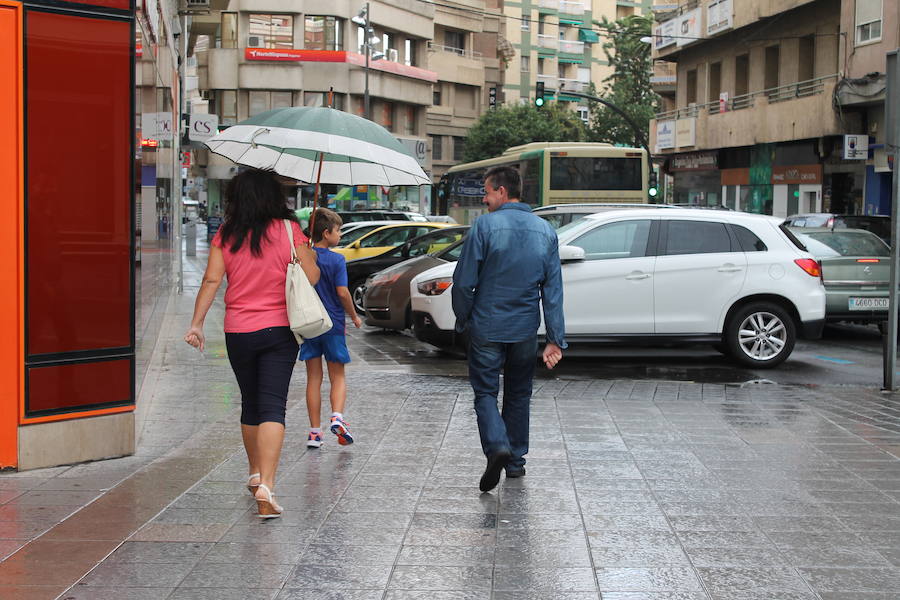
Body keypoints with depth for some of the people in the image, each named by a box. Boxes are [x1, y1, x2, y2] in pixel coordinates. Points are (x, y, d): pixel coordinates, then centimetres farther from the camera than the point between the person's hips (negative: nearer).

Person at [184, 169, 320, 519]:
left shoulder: (226, 235, 0)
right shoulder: (288, 230, -4)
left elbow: (212, 280, -7)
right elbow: (311, 277, -4)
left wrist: (197, 324, -5)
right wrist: (310, 256, 17)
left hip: (238, 332, 2)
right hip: (279, 330, -2)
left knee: (250, 403, 19)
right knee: (272, 407, -6)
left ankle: (255, 474, 34)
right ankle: (266, 486, -19)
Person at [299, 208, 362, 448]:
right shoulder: (336, 260, -10)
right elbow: (342, 293, -15)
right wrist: (354, 317, 1)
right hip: (333, 325, -3)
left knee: (314, 378, 9)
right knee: (337, 377, 10)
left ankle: (314, 432, 8)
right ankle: (337, 417, -14)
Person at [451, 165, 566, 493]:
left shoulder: (485, 225, -12)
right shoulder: (545, 230, 2)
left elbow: (464, 281, -11)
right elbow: (553, 290, 1)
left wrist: (462, 319, 5)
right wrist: (556, 339, 2)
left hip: (487, 327, -4)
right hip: (526, 330, 4)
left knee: (485, 392, 5)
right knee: (518, 394, 17)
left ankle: (497, 446, -19)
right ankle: (516, 461, 23)